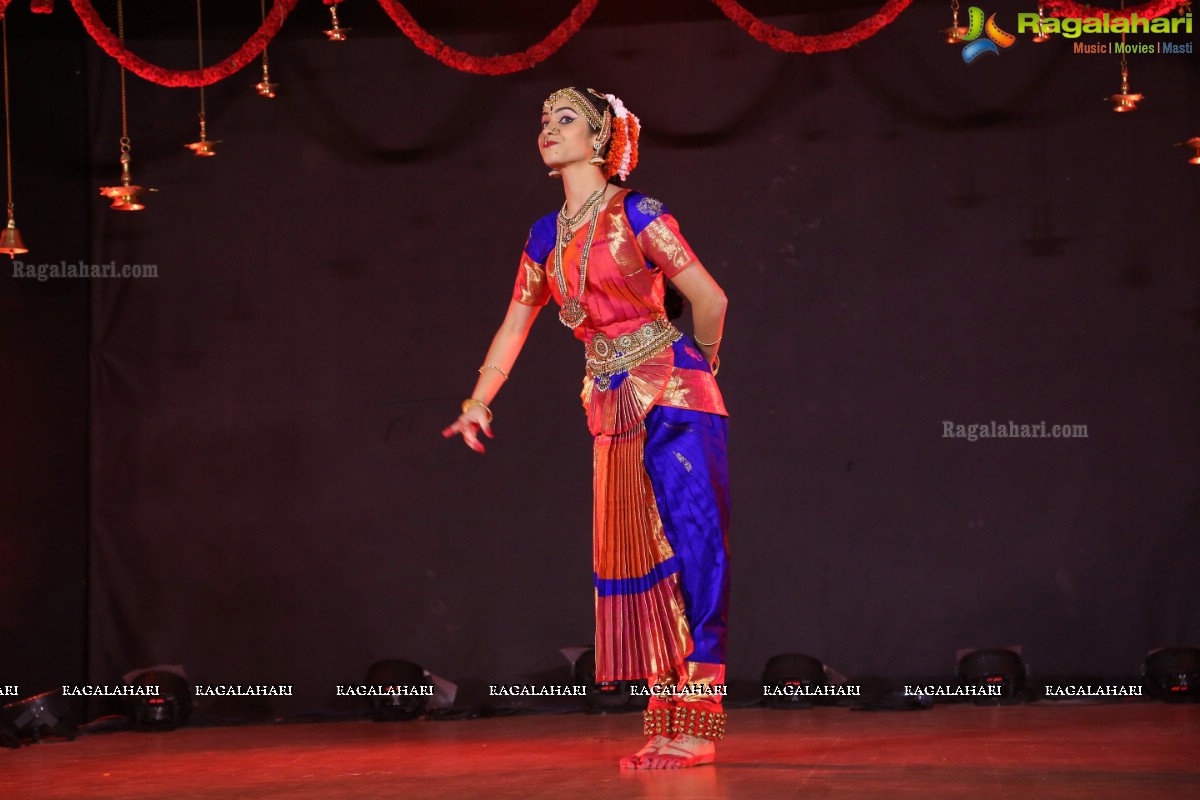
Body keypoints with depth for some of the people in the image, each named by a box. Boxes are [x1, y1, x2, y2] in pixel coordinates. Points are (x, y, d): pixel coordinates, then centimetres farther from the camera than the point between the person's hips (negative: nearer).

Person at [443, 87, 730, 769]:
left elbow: (710, 298, -7)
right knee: (630, 554, 4)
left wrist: (700, 364, 6)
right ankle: (666, 724, 9)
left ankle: (698, 724, -8)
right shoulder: (547, 236, 13)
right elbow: (515, 326, 21)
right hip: (614, 402, 7)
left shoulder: (636, 215, -8)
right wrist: (478, 403, 21)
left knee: (690, 542, -8)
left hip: (672, 393, -7)